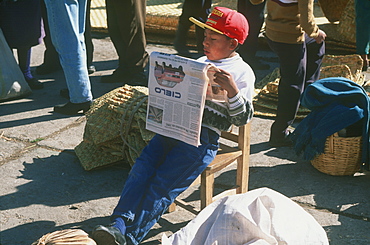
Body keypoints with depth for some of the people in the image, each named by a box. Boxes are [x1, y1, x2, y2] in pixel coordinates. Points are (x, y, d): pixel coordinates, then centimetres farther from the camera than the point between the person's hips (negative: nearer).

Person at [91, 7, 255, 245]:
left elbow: (243, 118, -4)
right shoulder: (200, 62, 22)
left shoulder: (242, 72, 2)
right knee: (141, 169, -16)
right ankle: (119, 224, -25)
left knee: (163, 183, -18)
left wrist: (232, 90, -20)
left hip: (203, 138, -6)